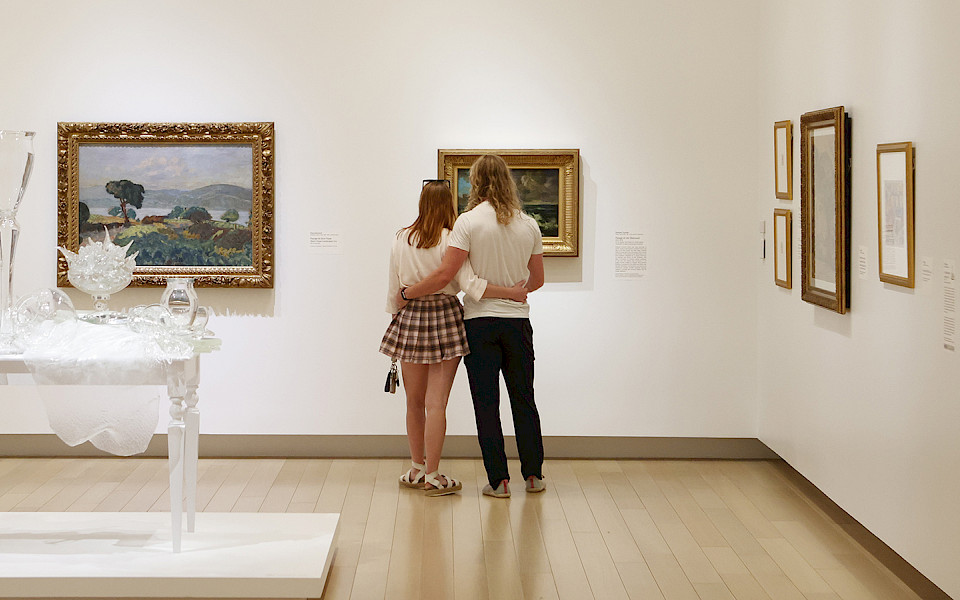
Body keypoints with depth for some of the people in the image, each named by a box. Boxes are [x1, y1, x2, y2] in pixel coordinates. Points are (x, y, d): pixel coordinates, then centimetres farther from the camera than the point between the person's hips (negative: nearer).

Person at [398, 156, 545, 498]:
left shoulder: (470, 221, -10)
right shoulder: (528, 224, 3)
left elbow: (445, 275, -15)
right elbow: (537, 280, 11)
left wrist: (407, 293, -3)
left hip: (480, 321, -3)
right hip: (517, 320, 3)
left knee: (486, 403, 3)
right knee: (524, 399, 13)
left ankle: (498, 480, 4)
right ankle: (533, 475, 18)